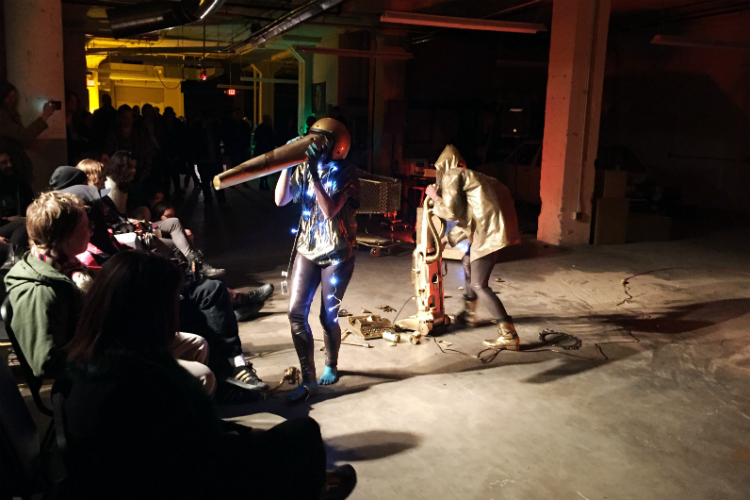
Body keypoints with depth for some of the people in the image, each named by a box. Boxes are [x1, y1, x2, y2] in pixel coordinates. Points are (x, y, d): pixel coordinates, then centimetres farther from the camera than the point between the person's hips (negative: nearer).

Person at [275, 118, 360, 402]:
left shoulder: (345, 173, -11)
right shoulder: (305, 167, 2)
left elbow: (330, 210, -24)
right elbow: (281, 200, -8)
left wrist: (315, 174, -28)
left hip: (337, 253, -4)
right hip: (307, 249, 4)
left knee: (328, 316, 4)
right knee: (296, 312, -5)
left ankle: (331, 366, 32)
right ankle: (308, 379, 5)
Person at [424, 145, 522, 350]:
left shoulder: (452, 175, 1)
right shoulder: (468, 176, 29)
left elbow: (451, 211, -8)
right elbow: (466, 220, 30)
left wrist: (435, 197, 9)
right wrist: (447, 239, 34)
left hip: (491, 230, -10)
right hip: (493, 225, 10)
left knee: (479, 284, -6)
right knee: (469, 262, 28)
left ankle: (509, 335, -7)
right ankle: (468, 314, 42)